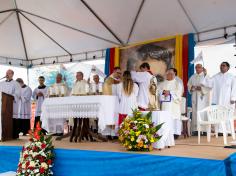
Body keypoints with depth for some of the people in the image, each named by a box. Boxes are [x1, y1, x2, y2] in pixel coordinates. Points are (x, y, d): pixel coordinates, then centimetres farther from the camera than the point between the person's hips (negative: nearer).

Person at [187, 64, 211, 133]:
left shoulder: (206, 76, 2)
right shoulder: (192, 77, 15)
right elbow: (189, 85, 16)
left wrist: (201, 88, -17)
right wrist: (191, 87, -5)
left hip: (203, 97, -3)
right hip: (195, 97, 4)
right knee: (195, 112, -1)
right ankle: (195, 129, 1)